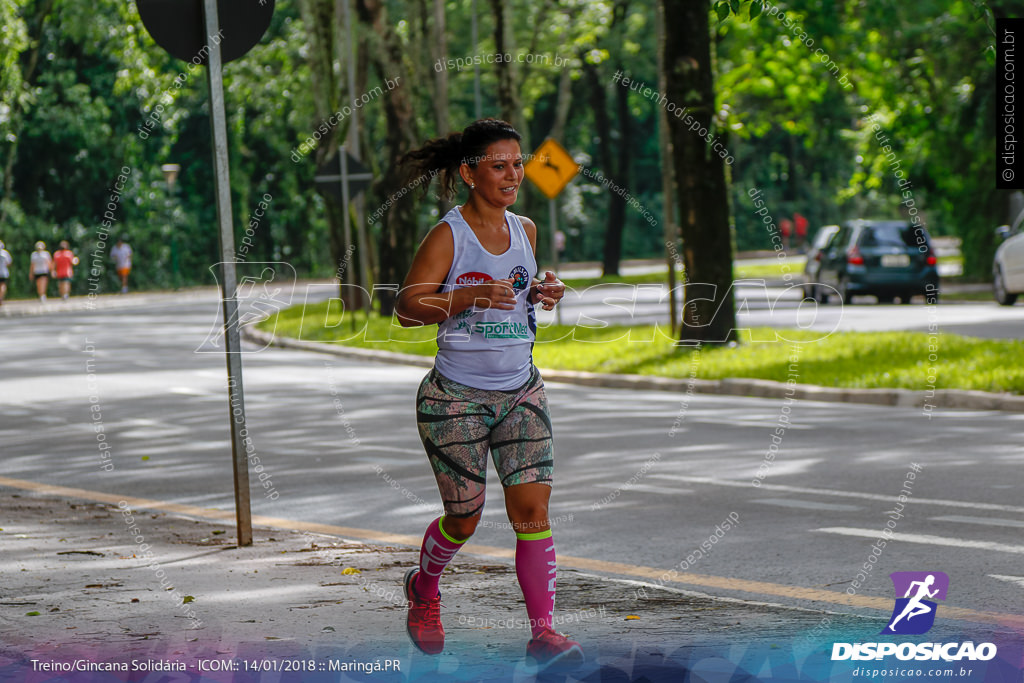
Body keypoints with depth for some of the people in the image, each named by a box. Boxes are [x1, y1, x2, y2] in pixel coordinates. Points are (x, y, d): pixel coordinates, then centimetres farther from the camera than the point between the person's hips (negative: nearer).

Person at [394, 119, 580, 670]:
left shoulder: (525, 231, 8)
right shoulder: (448, 236, -10)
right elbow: (407, 308, -13)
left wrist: (544, 293, 0)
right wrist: (471, 296, -27)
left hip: (521, 393, 4)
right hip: (455, 397, -4)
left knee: (532, 509, -8)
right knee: (464, 520, 3)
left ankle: (542, 631, -6)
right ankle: (424, 587, 34)